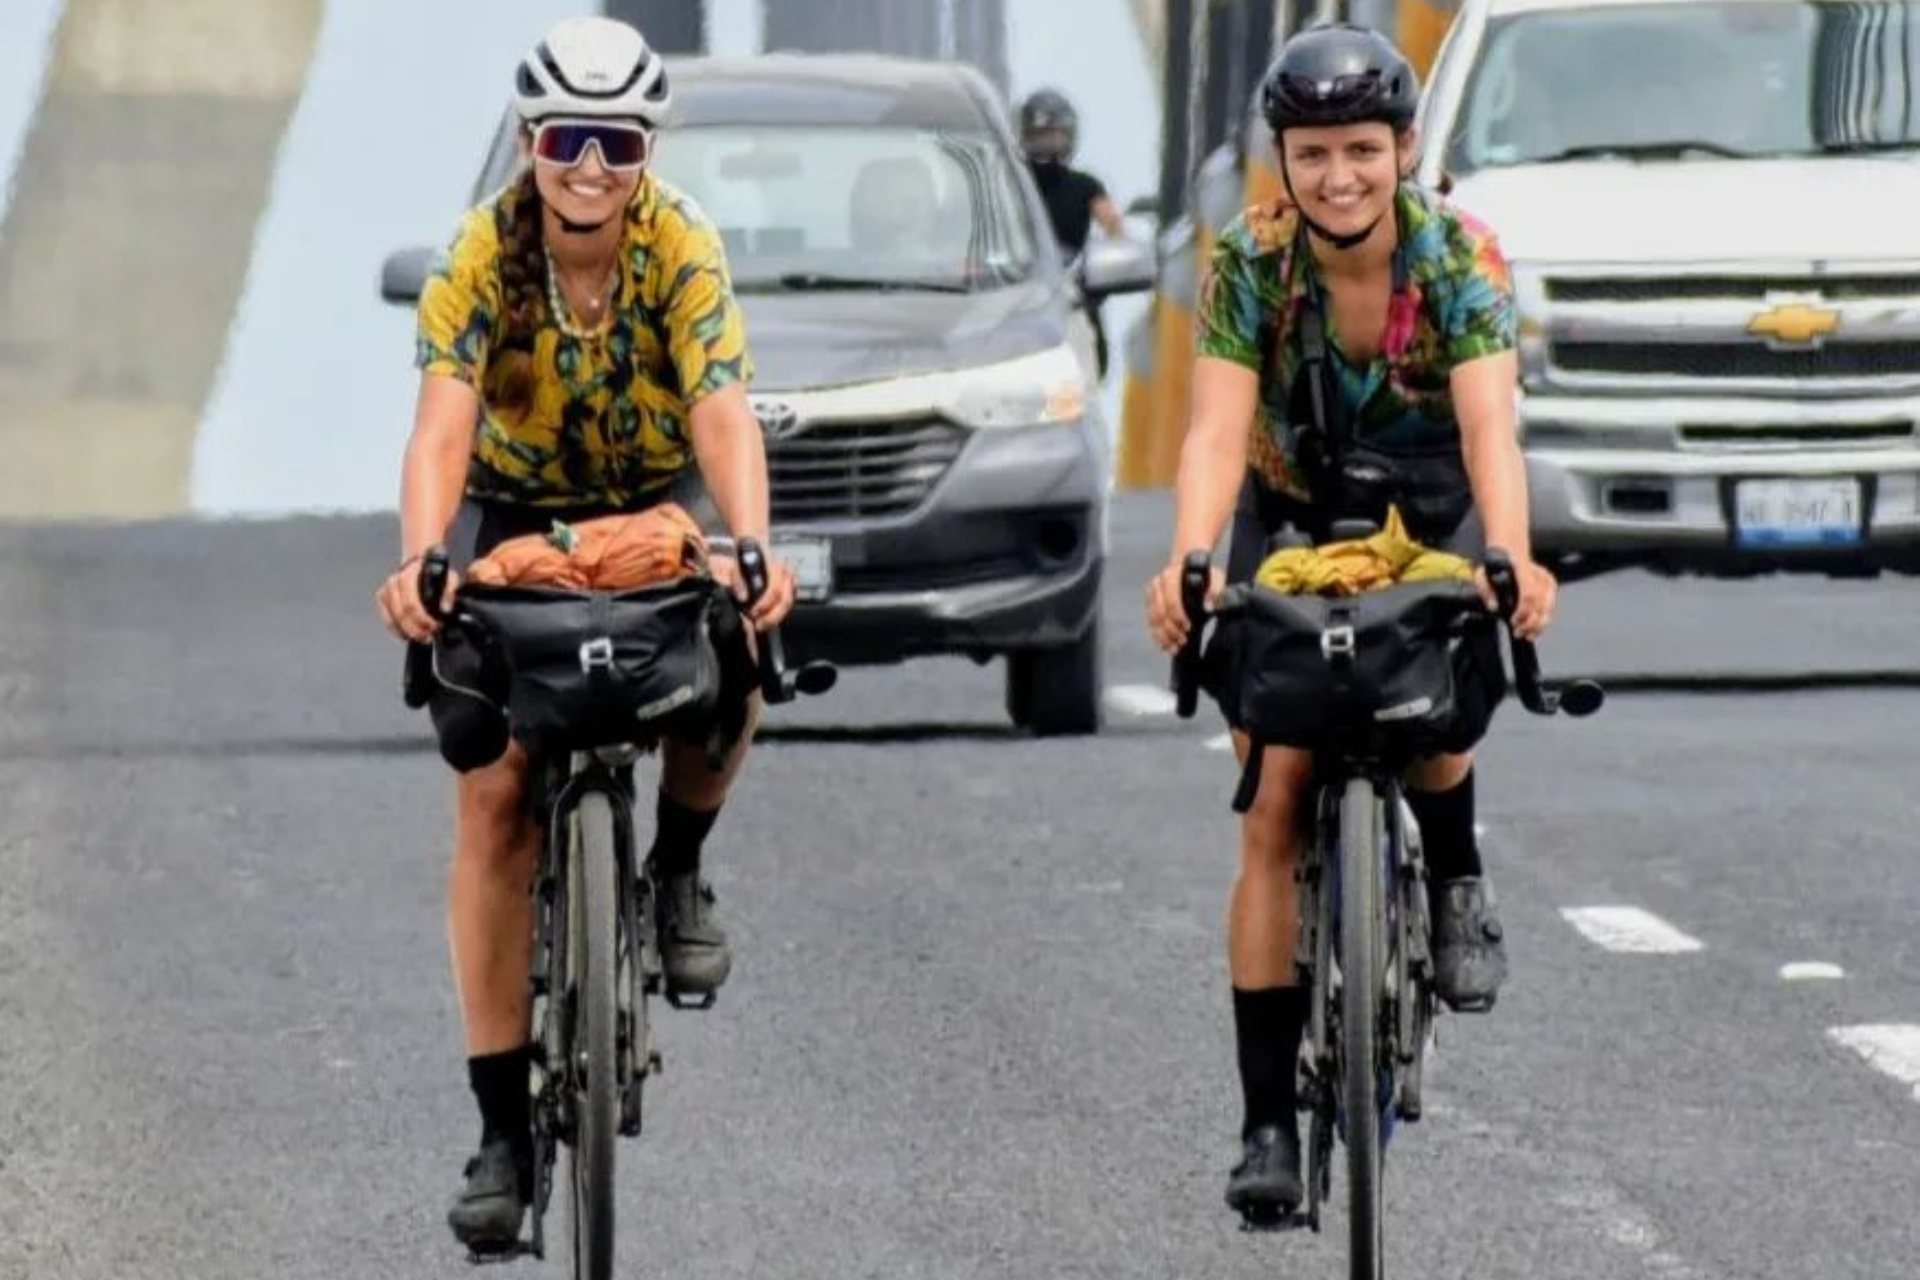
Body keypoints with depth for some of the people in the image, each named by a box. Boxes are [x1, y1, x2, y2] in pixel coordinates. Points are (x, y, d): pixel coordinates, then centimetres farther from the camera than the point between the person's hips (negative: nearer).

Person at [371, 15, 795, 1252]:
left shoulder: (681, 248, -24)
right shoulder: (484, 256, -24)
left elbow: (723, 414, -35)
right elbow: (443, 423, -35)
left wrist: (752, 553, -53)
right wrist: (419, 564, -53)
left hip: (650, 512, 0)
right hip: (512, 514, 0)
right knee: (496, 796, -12)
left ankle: (679, 869, 1)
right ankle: (503, 1126, -8)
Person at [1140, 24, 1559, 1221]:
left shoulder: (1460, 255, -24)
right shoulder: (1251, 261, -21)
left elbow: (1490, 427, -36)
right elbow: (1218, 430, -32)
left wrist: (1512, 562, -55)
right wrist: (1188, 564, -51)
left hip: (1432, 510, -1)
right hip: (1292, 514, 1)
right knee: (1274, 815, -9)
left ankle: (1458, 880, 3)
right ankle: (1269, 1122, -8)